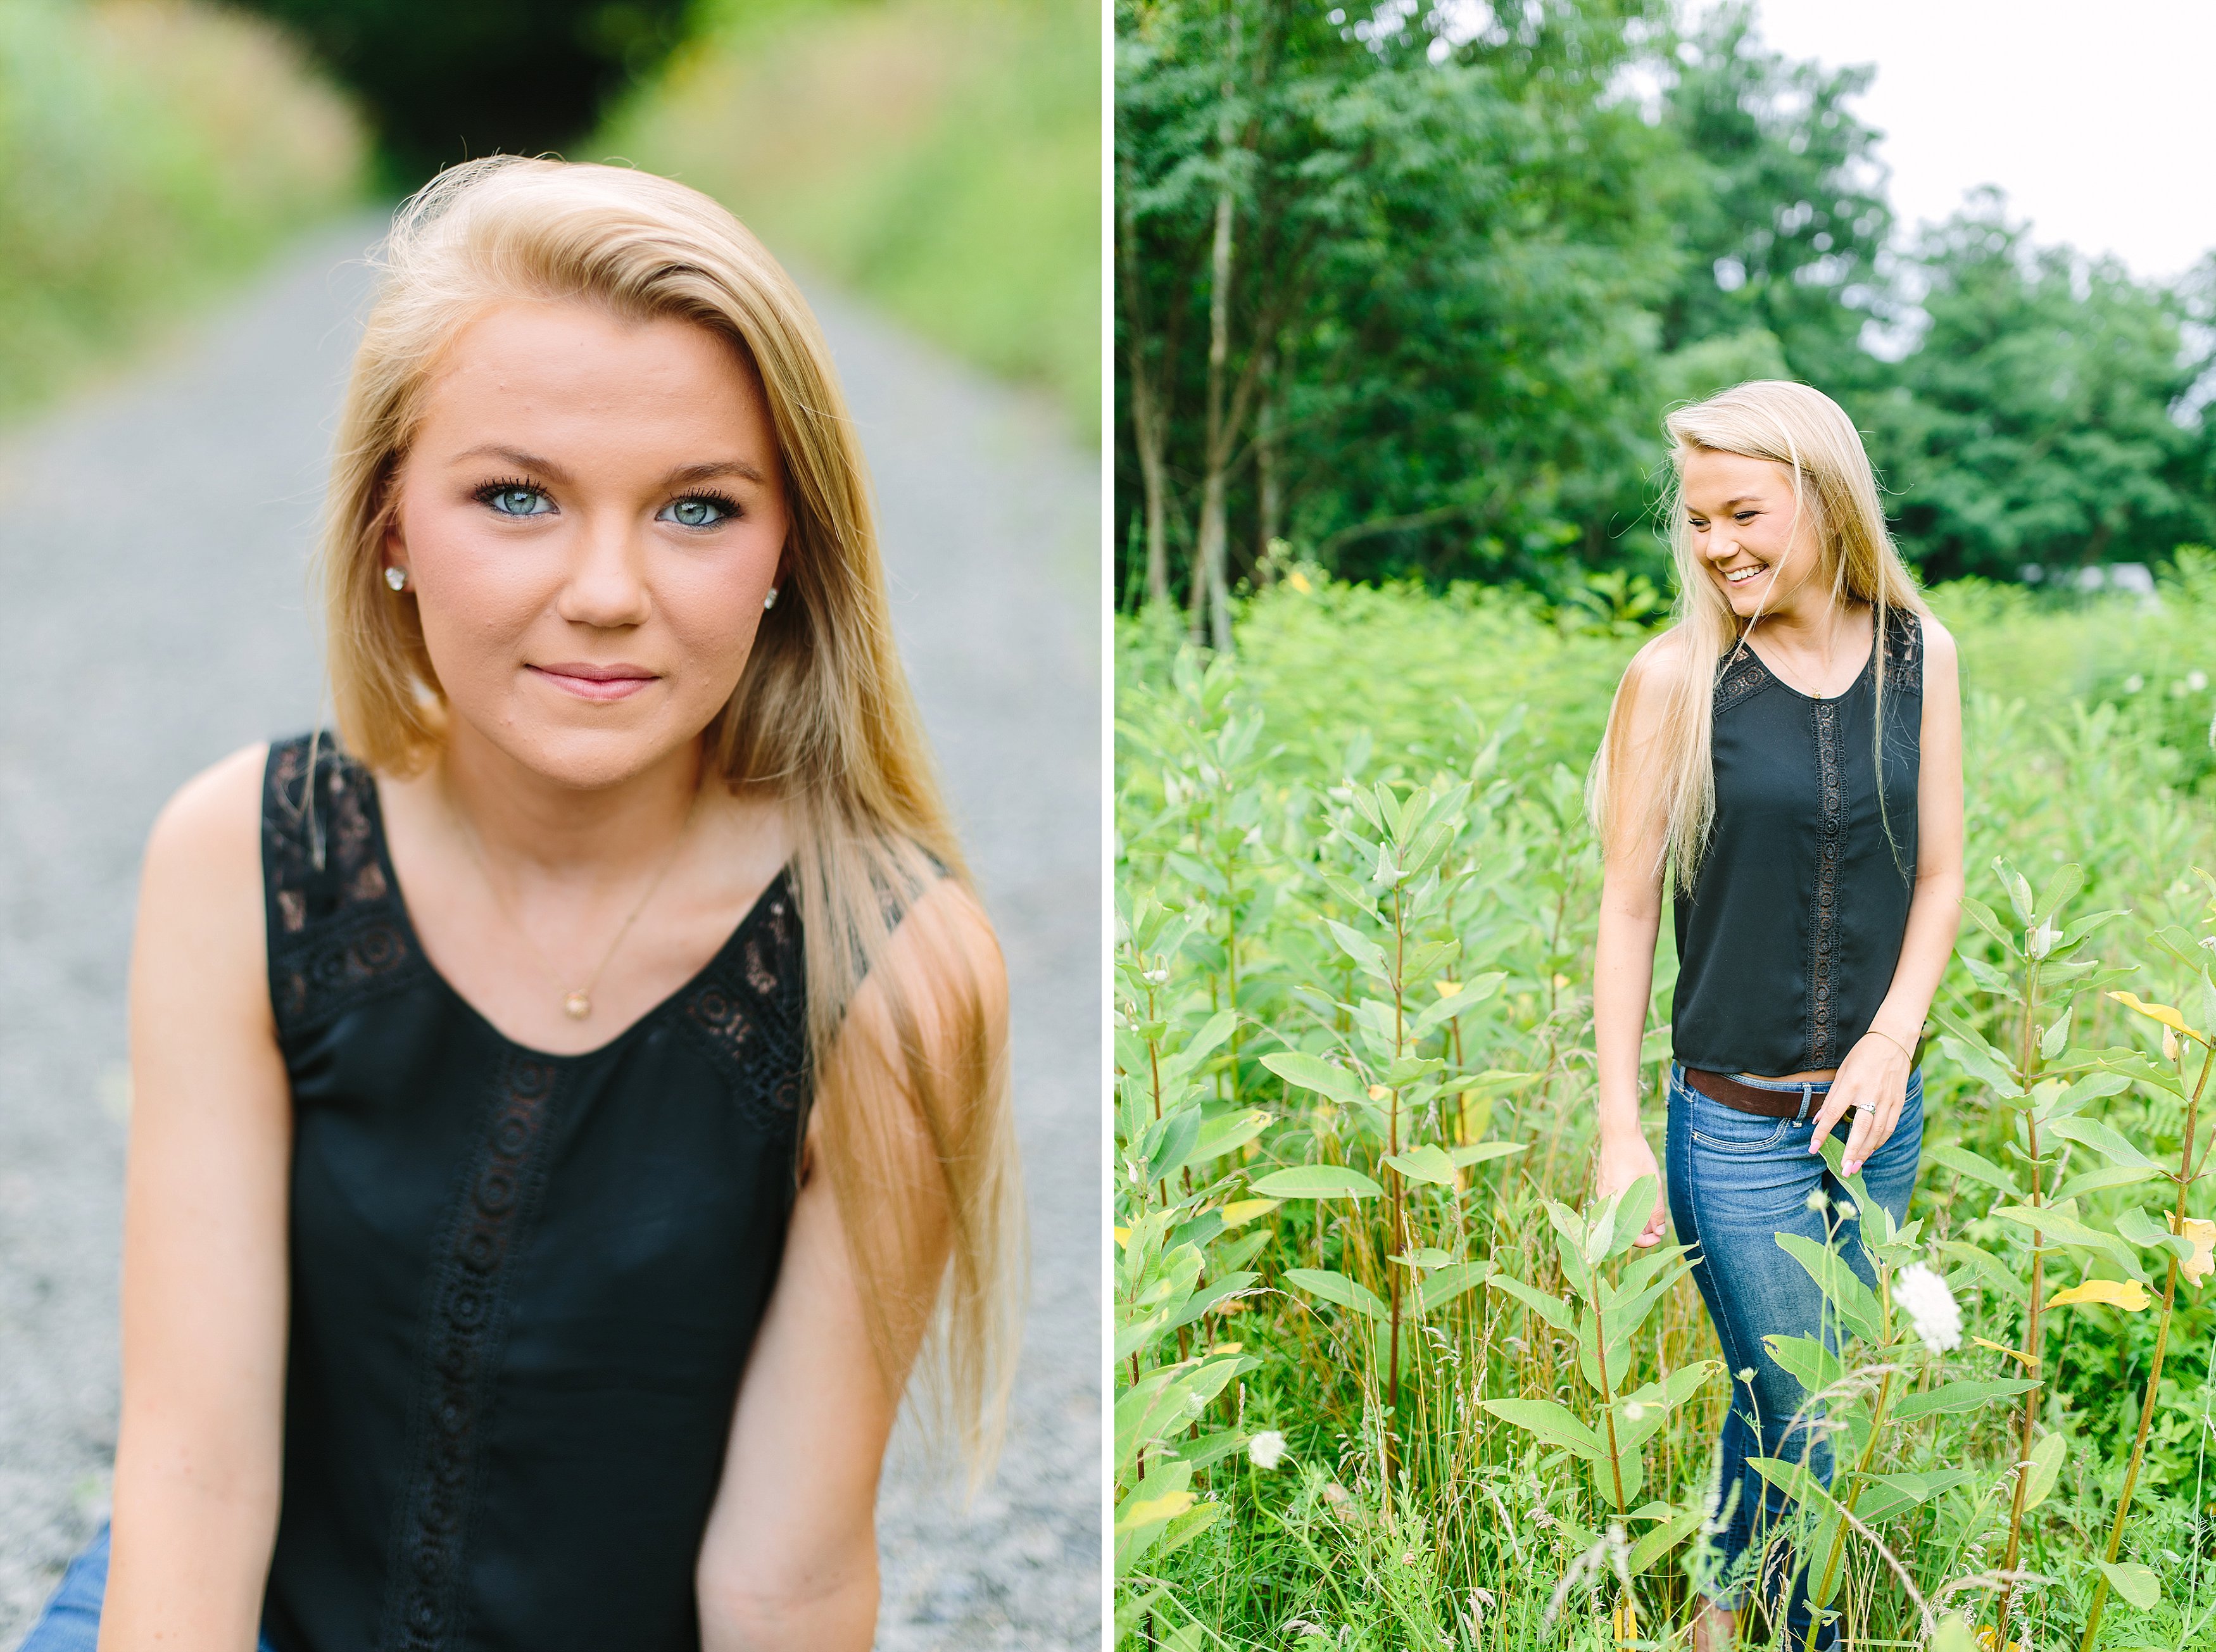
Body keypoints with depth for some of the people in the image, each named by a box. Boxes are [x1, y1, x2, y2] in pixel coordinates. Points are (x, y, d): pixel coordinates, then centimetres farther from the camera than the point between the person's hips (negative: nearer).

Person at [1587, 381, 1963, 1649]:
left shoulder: (1920, 655, 0)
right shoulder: (1677, 677, -10)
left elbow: (1940, 874, 6)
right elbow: (1628, 906, -6)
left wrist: (1892, 1040, -8)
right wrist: (1621, 1131, -8)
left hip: (1878, 1111, 4)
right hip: (1736, 1127, -3)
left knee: (1774, 1405, 17)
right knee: (1812, 1438, 0)